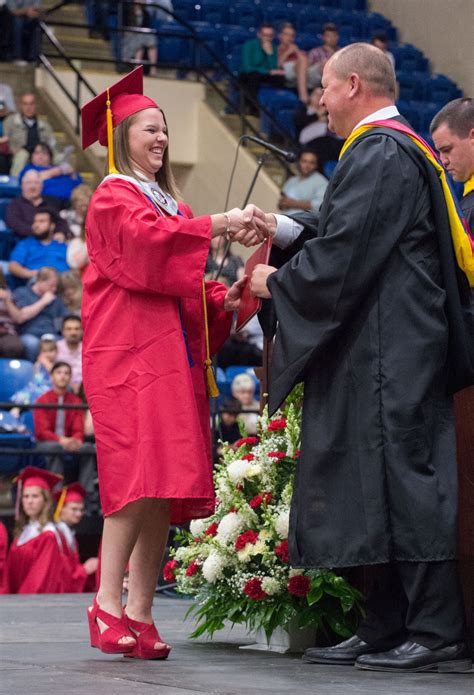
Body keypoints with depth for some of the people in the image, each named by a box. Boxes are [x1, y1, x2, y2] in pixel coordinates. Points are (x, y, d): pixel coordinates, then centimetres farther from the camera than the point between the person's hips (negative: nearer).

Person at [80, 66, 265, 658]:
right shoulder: (113, 200, 1)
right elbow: (148, 244, -19)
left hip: (173, 356, 8)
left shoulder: (169, 205, 26)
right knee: (139, 479, -19)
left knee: (165, 489, 0)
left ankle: (140, 612, -1)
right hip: (129, 357, -8)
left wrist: (221, 299, 3)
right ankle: (108, 603, -16)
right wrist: (217, 226, -26)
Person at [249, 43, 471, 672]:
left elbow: (344, 252, -18)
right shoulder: (397, 148, 19)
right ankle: (386, 631, 13)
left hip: (386, 349, -10)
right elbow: (345, 226, 26)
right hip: (384, 345, 10)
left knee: (403, 478, -9)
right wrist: (280, 226, 18)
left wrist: (276, 283, -4)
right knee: (388, 483, 10)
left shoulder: (378, 154, -13)